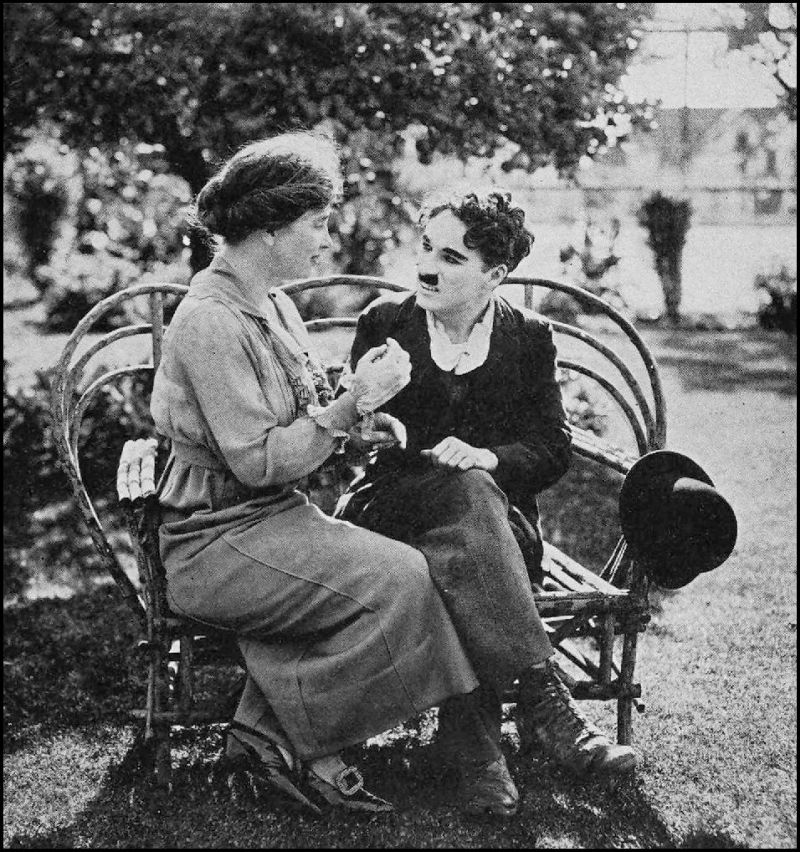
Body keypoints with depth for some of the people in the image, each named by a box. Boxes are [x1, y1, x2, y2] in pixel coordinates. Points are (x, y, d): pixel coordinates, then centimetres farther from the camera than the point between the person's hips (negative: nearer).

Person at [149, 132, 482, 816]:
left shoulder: (274, 304, 12)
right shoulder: (211, 322, -18)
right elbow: (256, 460, -22)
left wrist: (362, 426, 1)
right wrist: (354, 406, -19)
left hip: (276, 516, 9)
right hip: (218, 541, -9)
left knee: (407, 571, -14)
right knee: (399, 579, -23)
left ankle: (264, 733, -7)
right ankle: (291, 742, -8)